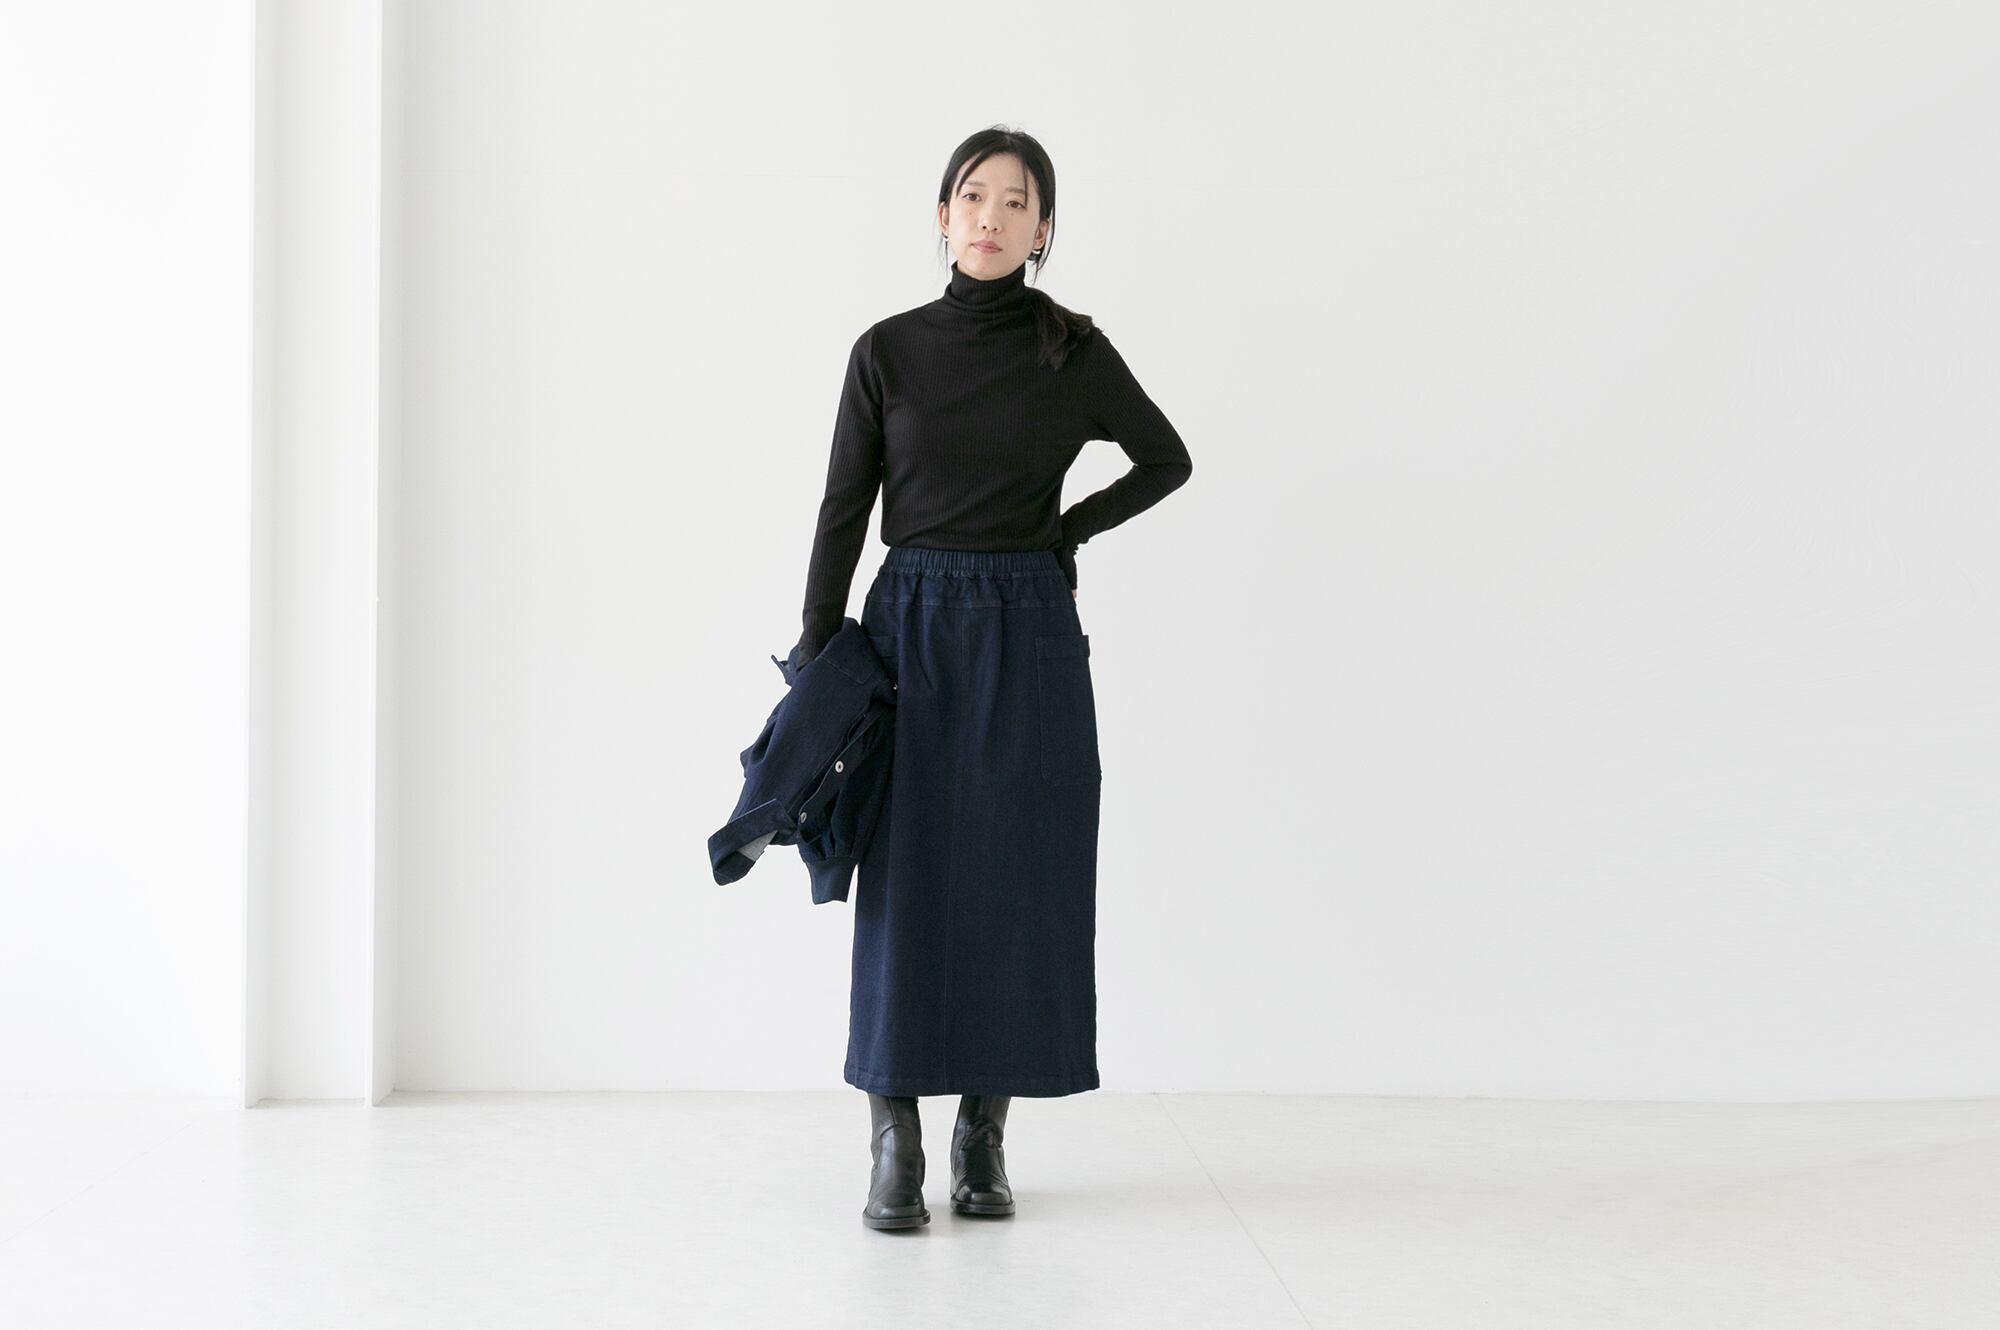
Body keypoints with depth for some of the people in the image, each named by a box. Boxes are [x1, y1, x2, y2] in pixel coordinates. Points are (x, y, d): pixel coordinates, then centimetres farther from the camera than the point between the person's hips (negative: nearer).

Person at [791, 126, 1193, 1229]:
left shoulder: (1074, 351, 2)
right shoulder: (888, 350, 2)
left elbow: (1167, 461, 15)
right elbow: (844, 508, 2)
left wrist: (1068, 529, 3)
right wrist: (814, 657, -2)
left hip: (1030, 638, 0)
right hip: (911, 627, 0)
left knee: (1019, 882, 2)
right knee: (906, 882, -3)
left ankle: (984, 1133, 15)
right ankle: (894, 1144, 4)